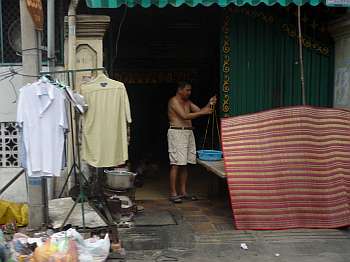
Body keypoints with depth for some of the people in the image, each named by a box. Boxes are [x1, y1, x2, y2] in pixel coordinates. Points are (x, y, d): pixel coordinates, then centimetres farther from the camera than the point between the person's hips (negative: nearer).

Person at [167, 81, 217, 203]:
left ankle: (183, 192, 15)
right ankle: (173, 193, -6)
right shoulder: (174, 101, -9)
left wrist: (209, 104, -1)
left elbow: (199, 111, 15)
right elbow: (185, 116, -19)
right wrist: (203, 112, -21)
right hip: (177, 133, -9)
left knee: (184, 164, 9)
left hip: (188, 133, 9)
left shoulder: (187, 102, 18)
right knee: (176, 164, -9)